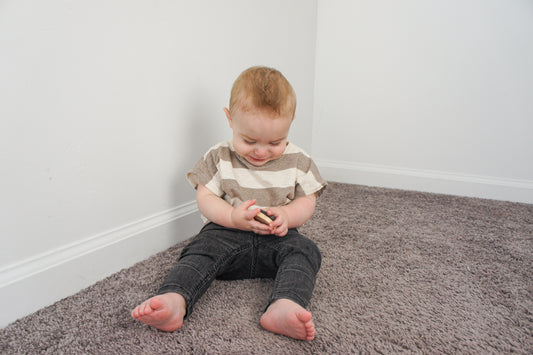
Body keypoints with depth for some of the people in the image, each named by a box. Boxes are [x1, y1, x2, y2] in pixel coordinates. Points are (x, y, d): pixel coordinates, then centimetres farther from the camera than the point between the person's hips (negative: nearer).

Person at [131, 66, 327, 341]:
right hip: (228, 232, 0)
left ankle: (284, 307, -49)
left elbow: (307, 202, 5)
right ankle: (174, 302, -48)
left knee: (304, 251, -28)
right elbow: (205, 199, -2)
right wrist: (233, 217, -21)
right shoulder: (218, 157, 0)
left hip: (276, 238, 1)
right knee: (201, 249, -27)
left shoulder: (297, 160, 2)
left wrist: (287, 215, -19)